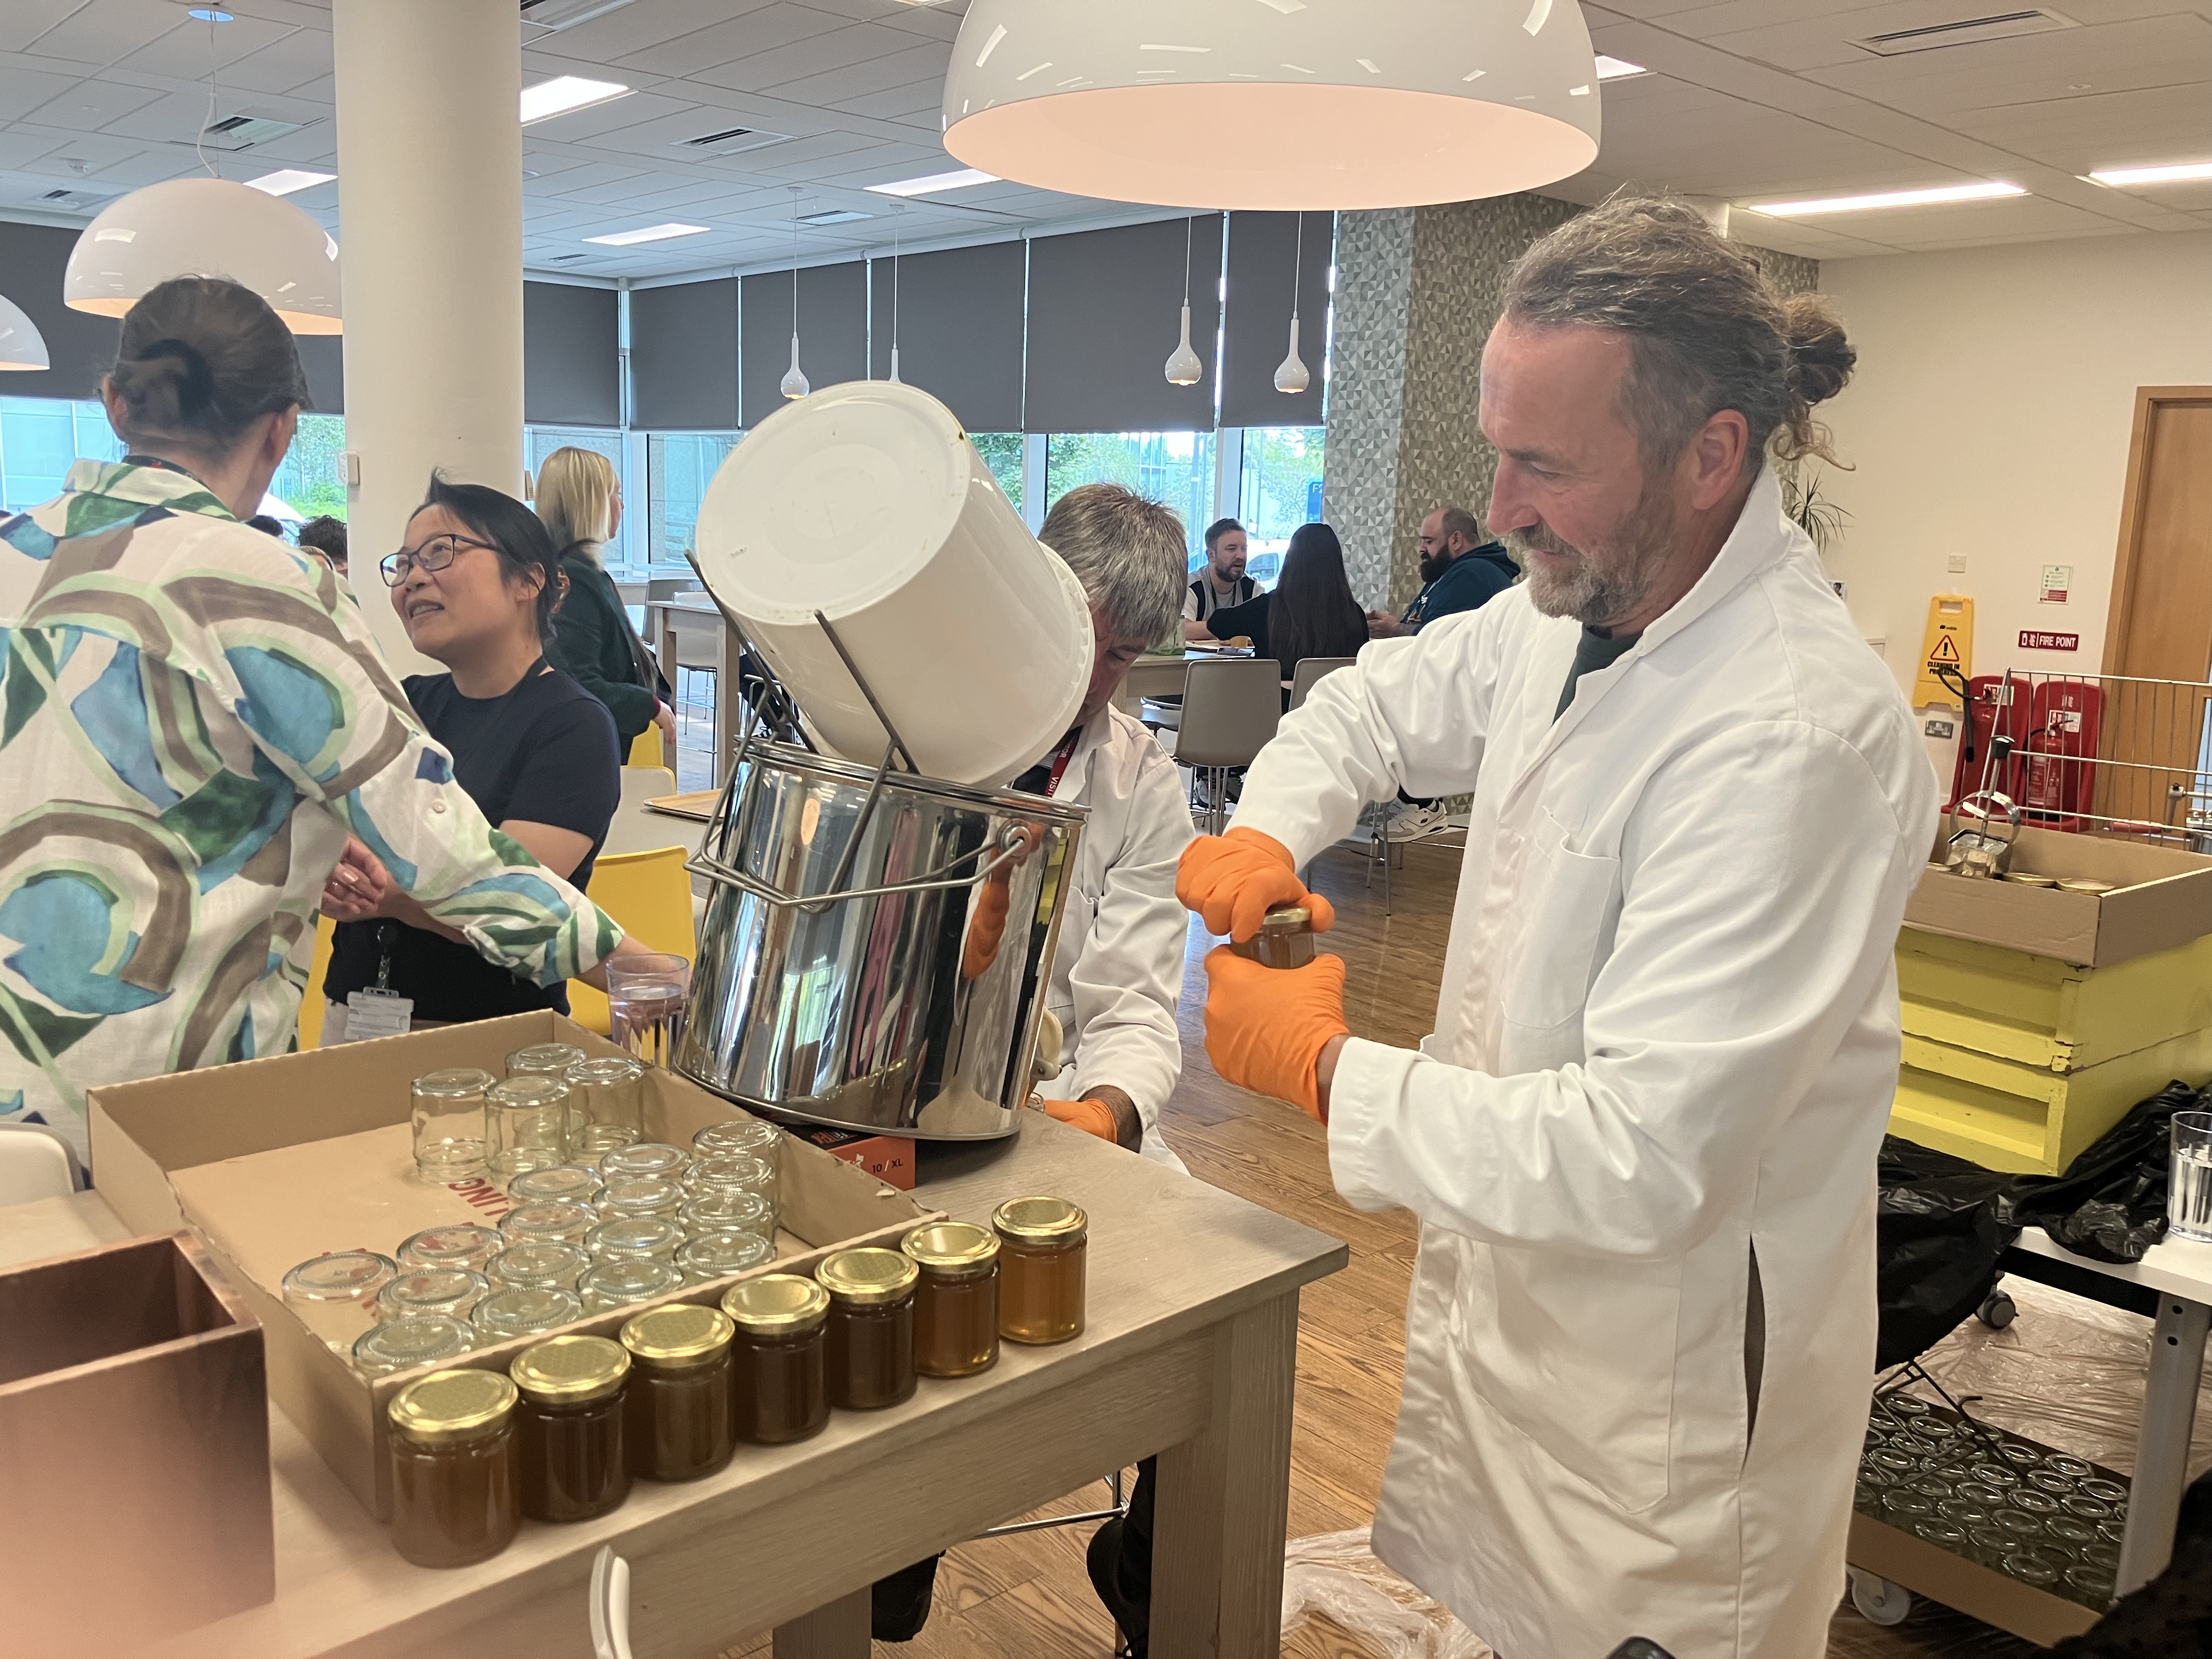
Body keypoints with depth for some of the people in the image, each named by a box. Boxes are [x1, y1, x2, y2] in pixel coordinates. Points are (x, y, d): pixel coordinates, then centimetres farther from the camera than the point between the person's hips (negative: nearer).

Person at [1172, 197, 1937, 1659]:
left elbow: (1634, 1163, -32)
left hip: (1662, 1380, -7)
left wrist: (1327, 1070, -21)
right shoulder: (1575, 616, -3)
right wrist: (1269, 834, -5)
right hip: (1499, 1298, 8)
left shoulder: (1795, 740, -30)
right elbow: (1384, 701, 16)